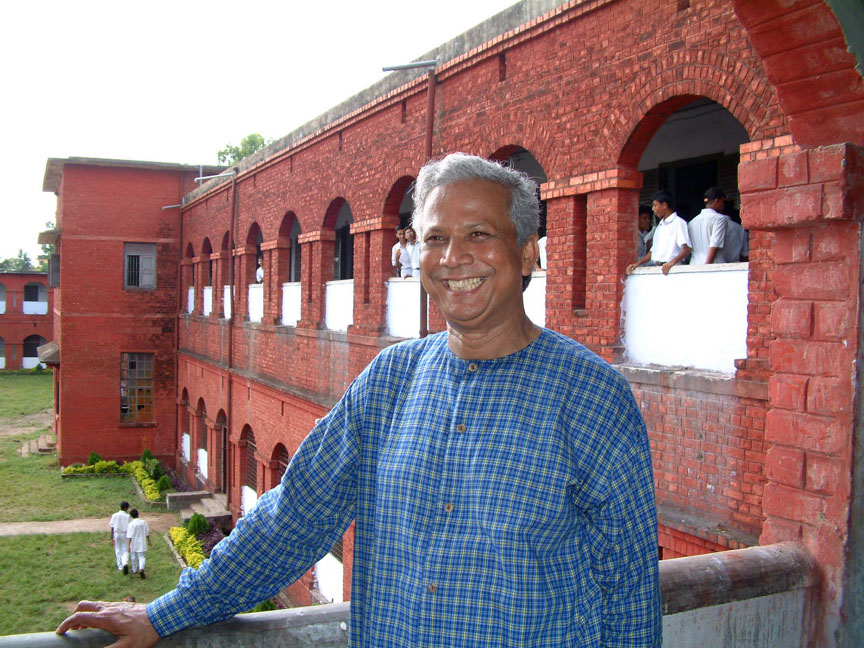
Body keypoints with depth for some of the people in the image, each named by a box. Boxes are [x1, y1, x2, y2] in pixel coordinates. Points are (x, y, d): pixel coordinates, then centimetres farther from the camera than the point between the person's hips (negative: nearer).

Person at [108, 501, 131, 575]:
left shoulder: (115, 515, -3)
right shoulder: (127, 516, -9)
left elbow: (112, 527, -3)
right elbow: (129, 527, -8)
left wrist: (112, 537, 3)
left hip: (116, 534, 2)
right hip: (124, 534, -2)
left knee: (118, 551, 16)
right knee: (125, 551, 6)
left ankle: (120, 567, 23)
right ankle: (125, 563, -19)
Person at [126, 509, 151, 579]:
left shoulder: (131, 524, -15)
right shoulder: (143, 522, -5)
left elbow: (130, 536, -15)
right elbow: (147, 533, 4)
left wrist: (129, 545, -10)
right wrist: (148, 541, 17)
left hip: (133, 544, -1)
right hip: (142, 544, 1)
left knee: (133, 557, 18)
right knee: (142, 557, 4)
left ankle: (135, 570, 33)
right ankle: (141, 569, -19)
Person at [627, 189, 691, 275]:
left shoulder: (678, 222, -2)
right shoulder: (660, 225, 23)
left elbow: (687, 248, -12)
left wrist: (672, 262, -27)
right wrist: (637, 264, 12)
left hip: (671, 268, -6)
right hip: (656, 268, 6)